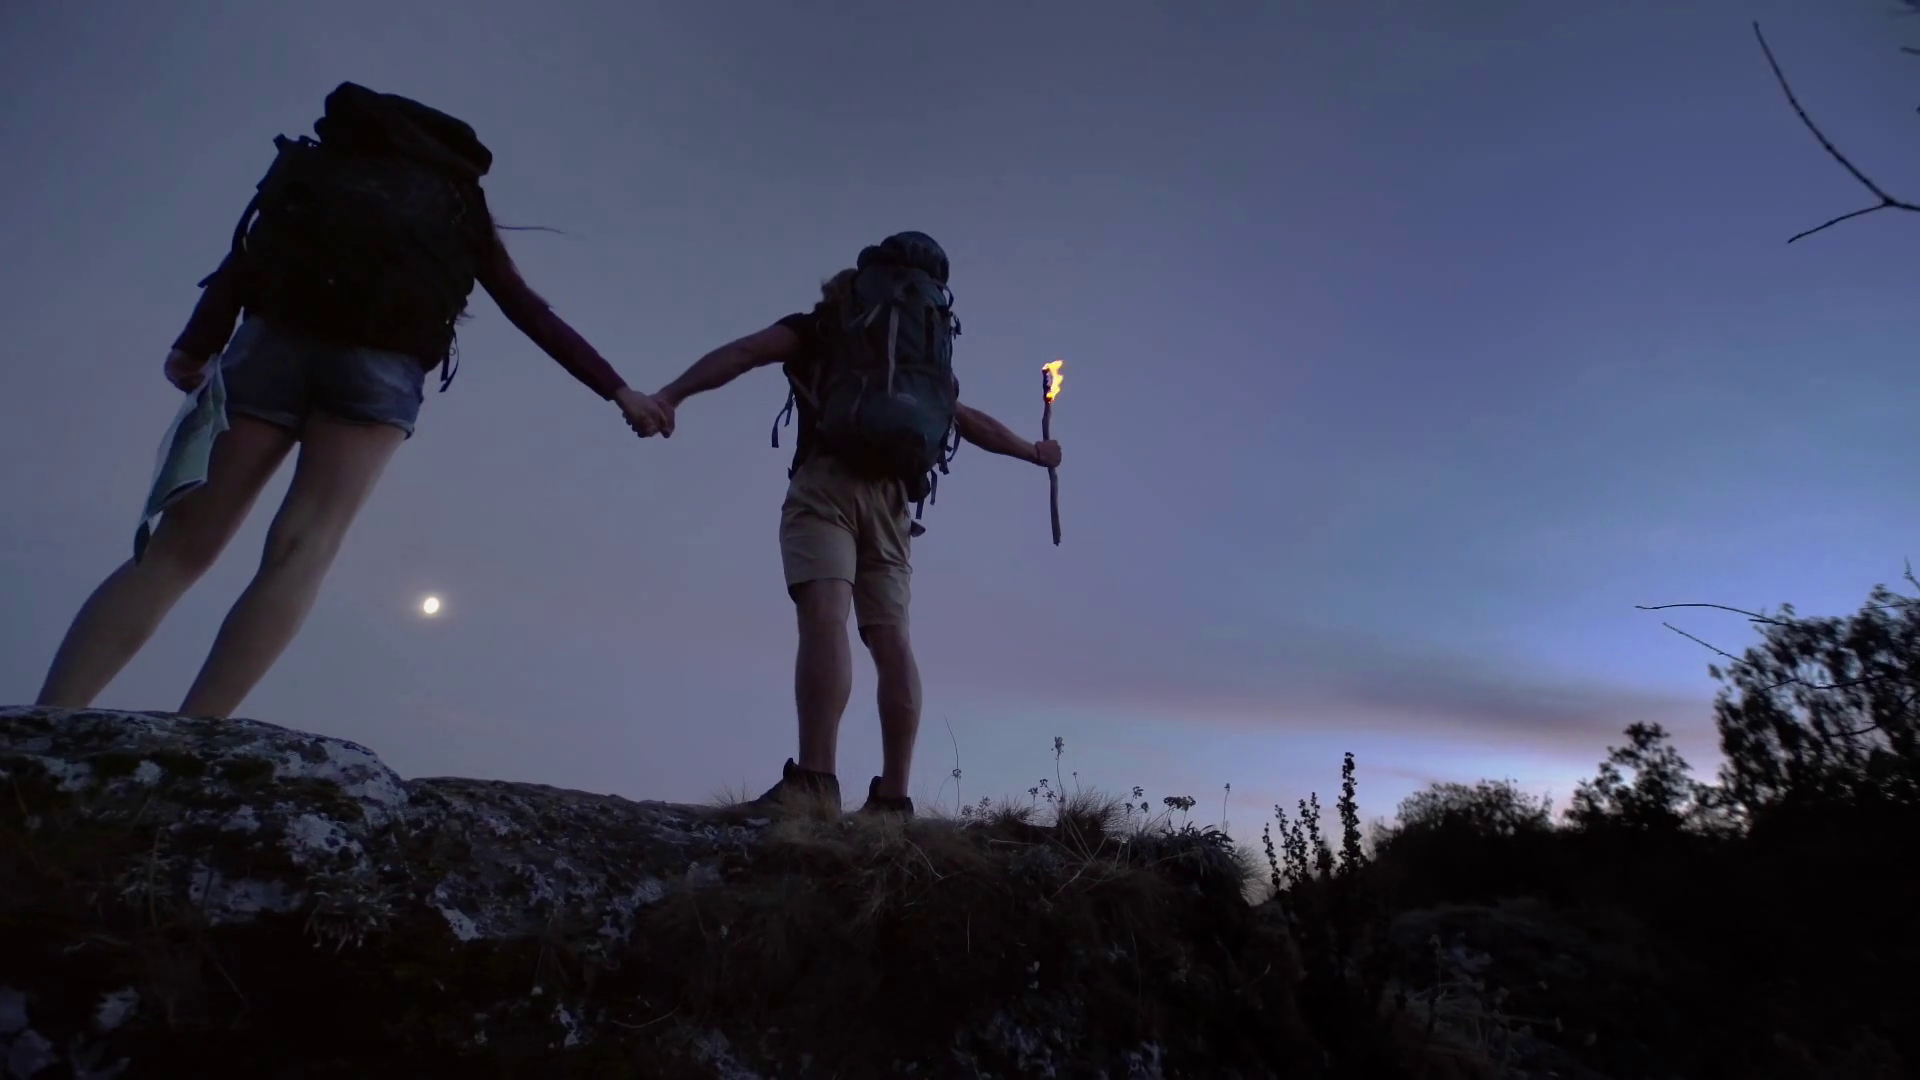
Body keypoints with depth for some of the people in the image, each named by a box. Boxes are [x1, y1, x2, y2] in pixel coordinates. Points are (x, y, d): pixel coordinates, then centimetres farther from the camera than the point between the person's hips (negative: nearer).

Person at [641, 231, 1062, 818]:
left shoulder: (821, 325, 20)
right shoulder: (925, 356, 33)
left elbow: (742, 352, 2)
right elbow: (974, 422, 42)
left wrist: (672, 393, -10)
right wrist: (1034, 450, 58)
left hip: (829, 481, -5)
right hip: (892, 496, 5)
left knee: (823, 615, -20)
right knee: (891, 639, -1)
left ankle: (814, 782, -33)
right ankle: (892, 798, -6)